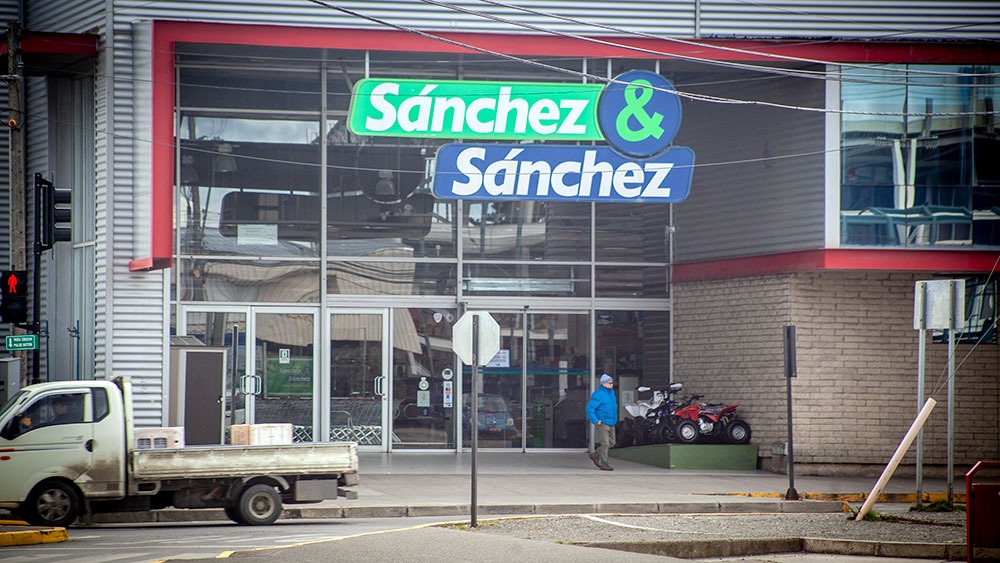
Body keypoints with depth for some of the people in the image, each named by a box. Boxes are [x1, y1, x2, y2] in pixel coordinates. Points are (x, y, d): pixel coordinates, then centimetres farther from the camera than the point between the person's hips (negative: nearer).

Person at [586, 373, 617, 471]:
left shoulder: (611, 392, 12)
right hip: (602, 423, -9)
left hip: (611, 423, 9)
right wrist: (596, 421, -22)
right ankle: (603, 463, -1)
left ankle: (595, 455, 26)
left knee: (611, 443, 11)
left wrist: (615, 419, 22)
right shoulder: (598, 394, -15)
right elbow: (589, 408, -18)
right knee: (604, 443, -8)